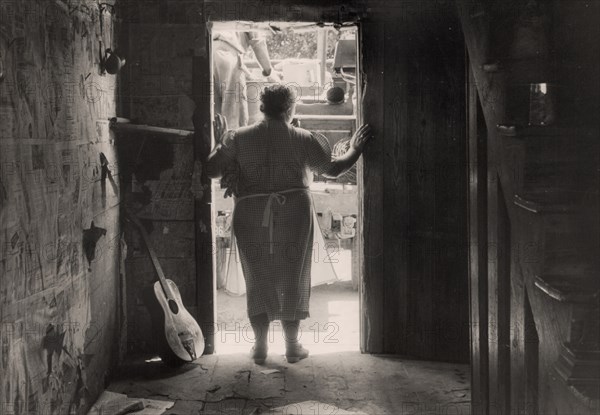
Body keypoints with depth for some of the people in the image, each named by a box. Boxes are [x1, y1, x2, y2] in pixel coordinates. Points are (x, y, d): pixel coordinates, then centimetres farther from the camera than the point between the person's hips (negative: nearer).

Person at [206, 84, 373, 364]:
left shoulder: (239, 138, 2)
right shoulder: (303, 139, 0)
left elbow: (212, 170, 5)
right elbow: (332, 169, 8)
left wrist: (220, 142, 22)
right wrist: (355, 151, 25)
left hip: (251, 215, 1)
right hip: (293, 213, -1)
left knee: (258, 279, 11)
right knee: (292, 278, 9)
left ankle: (260, 346, 13)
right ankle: (292, 346, 15)